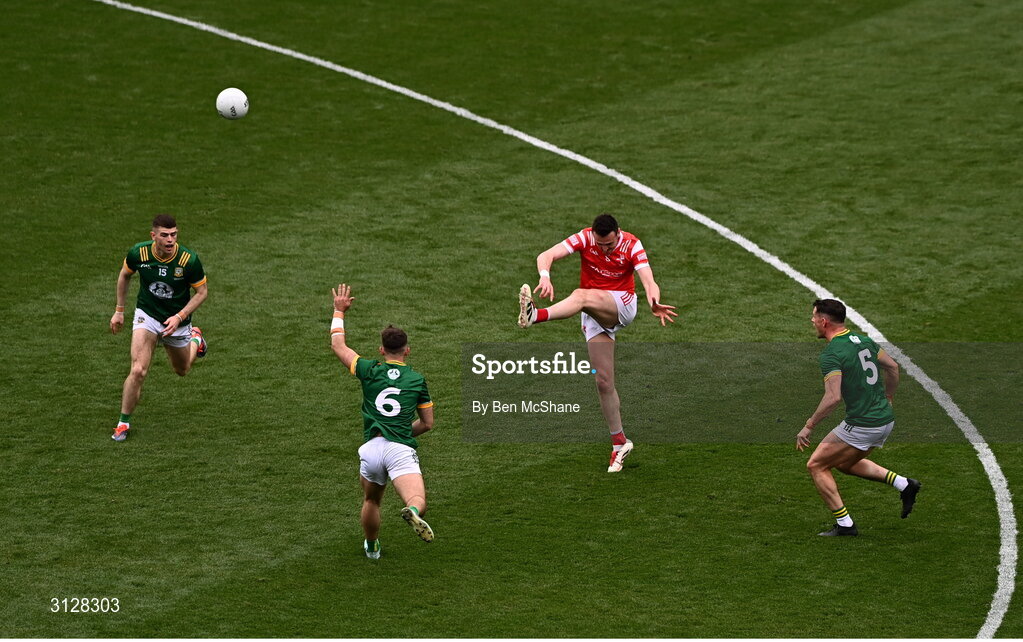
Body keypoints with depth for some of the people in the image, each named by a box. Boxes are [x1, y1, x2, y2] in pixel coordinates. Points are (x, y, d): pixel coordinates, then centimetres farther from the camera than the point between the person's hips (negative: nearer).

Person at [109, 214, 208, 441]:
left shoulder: (189, 259, -26)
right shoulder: (139, 253, -21)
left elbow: (202, 291, -10)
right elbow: (124, 275, 2)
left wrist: (179, 317, -21)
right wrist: (119, 311, 6)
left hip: (177, 322, 1)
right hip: (147, 315, -1)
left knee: (182, 370, 24)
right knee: (138, 371, -19)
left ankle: (195, 339, 57)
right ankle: (123, 423, -1)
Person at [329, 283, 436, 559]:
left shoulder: (370, 370, 11)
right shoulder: (417, 379, 14)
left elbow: (338, 345, 24)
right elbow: (428, 423, 19)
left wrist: (339, 310, 34)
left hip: (372, 446, 2)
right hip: (402, 449, -2)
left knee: (371, 500, 28)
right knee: (418, 502, -19)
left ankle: (371, 547, 43)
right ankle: (413, 512, -53)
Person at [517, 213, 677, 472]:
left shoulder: (631, 245, -13)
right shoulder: (585, 238, -10)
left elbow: (648, 281, -24)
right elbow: (546, 256, -20)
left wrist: (654, 303, -47)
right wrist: (545, 276, -43)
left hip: (623, 304, -3)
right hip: (594, 315, 3)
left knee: (582, 296, -36)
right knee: (603, 381, -2)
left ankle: (536, 315, -61)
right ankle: (619, 443, 9)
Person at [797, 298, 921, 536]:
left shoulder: (831, 354, -17)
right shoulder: (863, 340, 8)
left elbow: (833, 397, -26)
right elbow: (893, 367, 17)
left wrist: (808, 427, -17)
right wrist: (887, 398, 30)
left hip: (862, 425, -9)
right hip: (886, 419, 9)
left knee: (816, 465, 5)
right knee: (845, 462, 28)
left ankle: (845, 524, 4)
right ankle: (903, 484, 17)